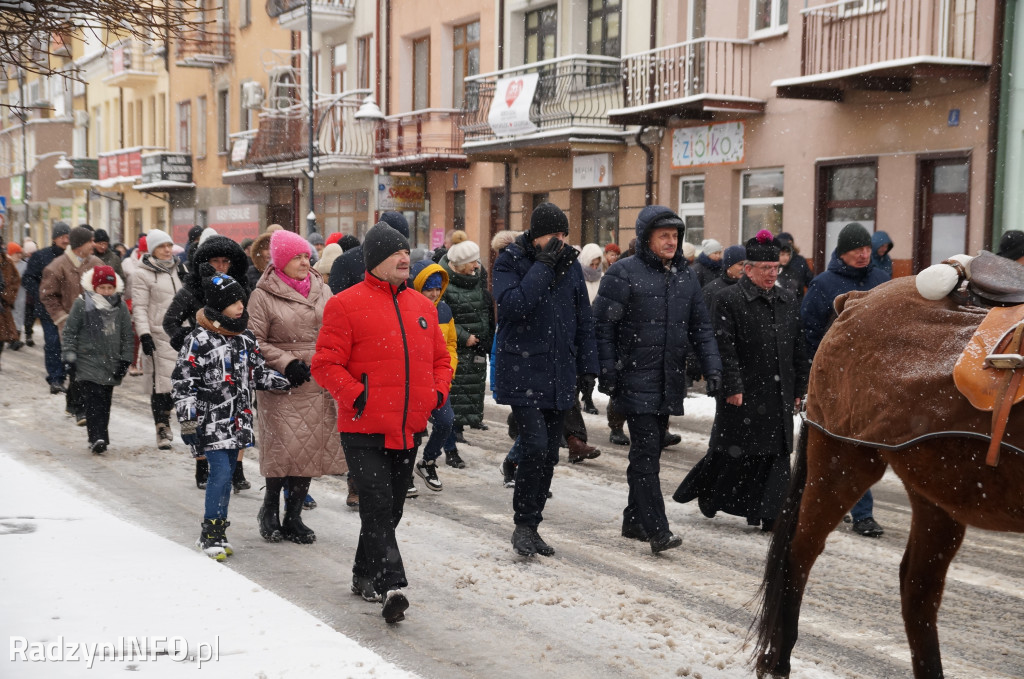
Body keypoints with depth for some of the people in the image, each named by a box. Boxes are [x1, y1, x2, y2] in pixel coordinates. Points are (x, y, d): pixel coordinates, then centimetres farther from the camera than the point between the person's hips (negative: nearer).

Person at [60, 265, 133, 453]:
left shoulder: (120, 306, 7)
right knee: (93, 401, -14)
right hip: (88, 362, -3)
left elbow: (127, 335, 12)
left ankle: (101, 437, 17)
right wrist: (69, 357, -4)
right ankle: (97, 437, -20)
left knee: (105, 402, 8)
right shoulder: (82, 304, -1)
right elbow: (69, 332, 2)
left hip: (111, 364, 3)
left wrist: (125, 360, 7)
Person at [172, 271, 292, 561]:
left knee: (226, 475, 11)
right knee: (221, 473, -13)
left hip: (238, 421, 6)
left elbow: (258, 374, 18)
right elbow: (182, 383, -11)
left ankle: (215, 533, 21)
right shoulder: (199, 341, -12)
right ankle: (211, 534, 0)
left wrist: (287, 380, 5)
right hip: (211, 422, -6)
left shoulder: (246, 338, 9)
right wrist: (188, 422, -14)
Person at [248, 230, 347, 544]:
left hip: (319, 385, 5)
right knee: (286, 447, -9)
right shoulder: (263, 295, -2)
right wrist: (285, 363, -14)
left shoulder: (322, 291, 12)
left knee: (311, 448, 5)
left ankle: (293, 516, 17)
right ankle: (270, 507, 15)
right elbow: (255, 341, -5)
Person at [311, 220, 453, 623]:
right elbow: (326, 364, -8)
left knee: (391, 508, 15)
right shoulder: (346, 305, -6)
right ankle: (391, 587, -14)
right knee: (378, 506, -13)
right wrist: (355, 396, -20)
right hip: (365, 429, -6)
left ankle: (365, 575, 31)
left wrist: (437, 393, 4)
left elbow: (441, 358, 21)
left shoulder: (422, 306, 12)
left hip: (410, 430, 6)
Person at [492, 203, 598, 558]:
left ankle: (531, 526, 19)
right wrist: (544, 266, -19)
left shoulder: (570, 263, 9)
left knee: (548, 454, 8)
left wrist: (587, 369, 8)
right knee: (535, 446, -15)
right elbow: (512, 304, -21)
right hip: (522, 372, -5)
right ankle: (523, 525, -1)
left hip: (559, 375, 5)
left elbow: (583, 319, 13)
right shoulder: (510, 261, -4)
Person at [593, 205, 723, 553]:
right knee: (646, 454, -10)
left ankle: (634, 520, 24)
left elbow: (701, 327, 15)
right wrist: (607, 371, -13)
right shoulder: (623, 274, -6)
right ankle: (657, 530, -11)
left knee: (650, 452, 13)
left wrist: (712, 367, 2)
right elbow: (602, 325, -7)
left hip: (670, 382, 6)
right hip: (636, 380, -6)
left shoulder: (686, 276, 12)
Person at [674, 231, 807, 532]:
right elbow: (725, 348, -12)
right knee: (734, 450, 3)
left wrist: (799, 388, 13)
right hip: (743, 394, -5)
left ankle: (770, 514, 7)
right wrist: (733, 387, -17)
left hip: (778, 394, 5)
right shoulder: (729, 299, -6)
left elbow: (798, 349, 16)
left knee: (776, 453, 3)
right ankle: (705, 494, 25)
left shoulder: (788, 300, 12)